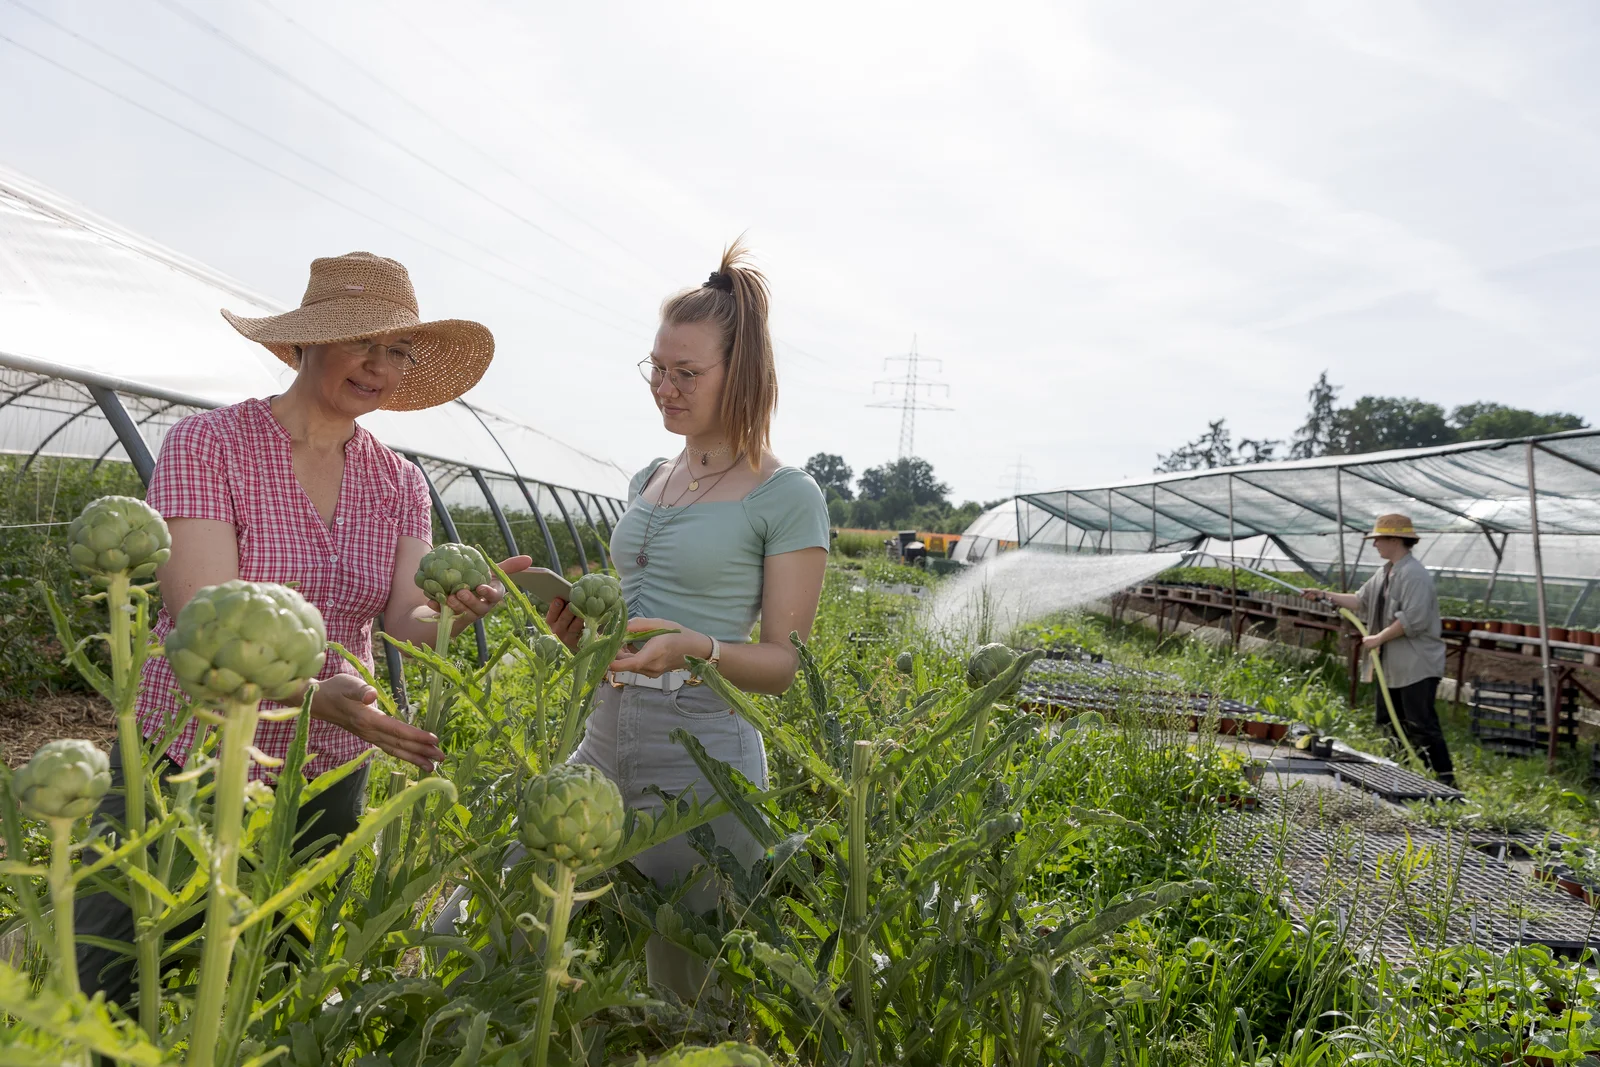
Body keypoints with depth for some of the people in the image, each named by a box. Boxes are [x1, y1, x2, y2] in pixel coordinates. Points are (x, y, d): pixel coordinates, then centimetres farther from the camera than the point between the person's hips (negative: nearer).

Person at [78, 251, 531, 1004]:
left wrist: (450, 612, -32)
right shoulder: (208, 445, -11)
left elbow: (406, 621, -8)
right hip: (185, 766, -3)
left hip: (326, 778, 4)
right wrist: (315, 691, -38)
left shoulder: (400, 485, 3)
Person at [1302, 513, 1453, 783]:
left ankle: (1446, 780, -3)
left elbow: (1412, 620, -24)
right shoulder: (1385, 573, 13)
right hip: (1393, 665, 10)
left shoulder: (1414, 574, -17)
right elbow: (1361, 601, 20)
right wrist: (1326, 595, 14)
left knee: (1422, 725, -10)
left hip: (1417, 666, -10)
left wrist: (1378, 638, -16)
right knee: (1390, 723, 15)